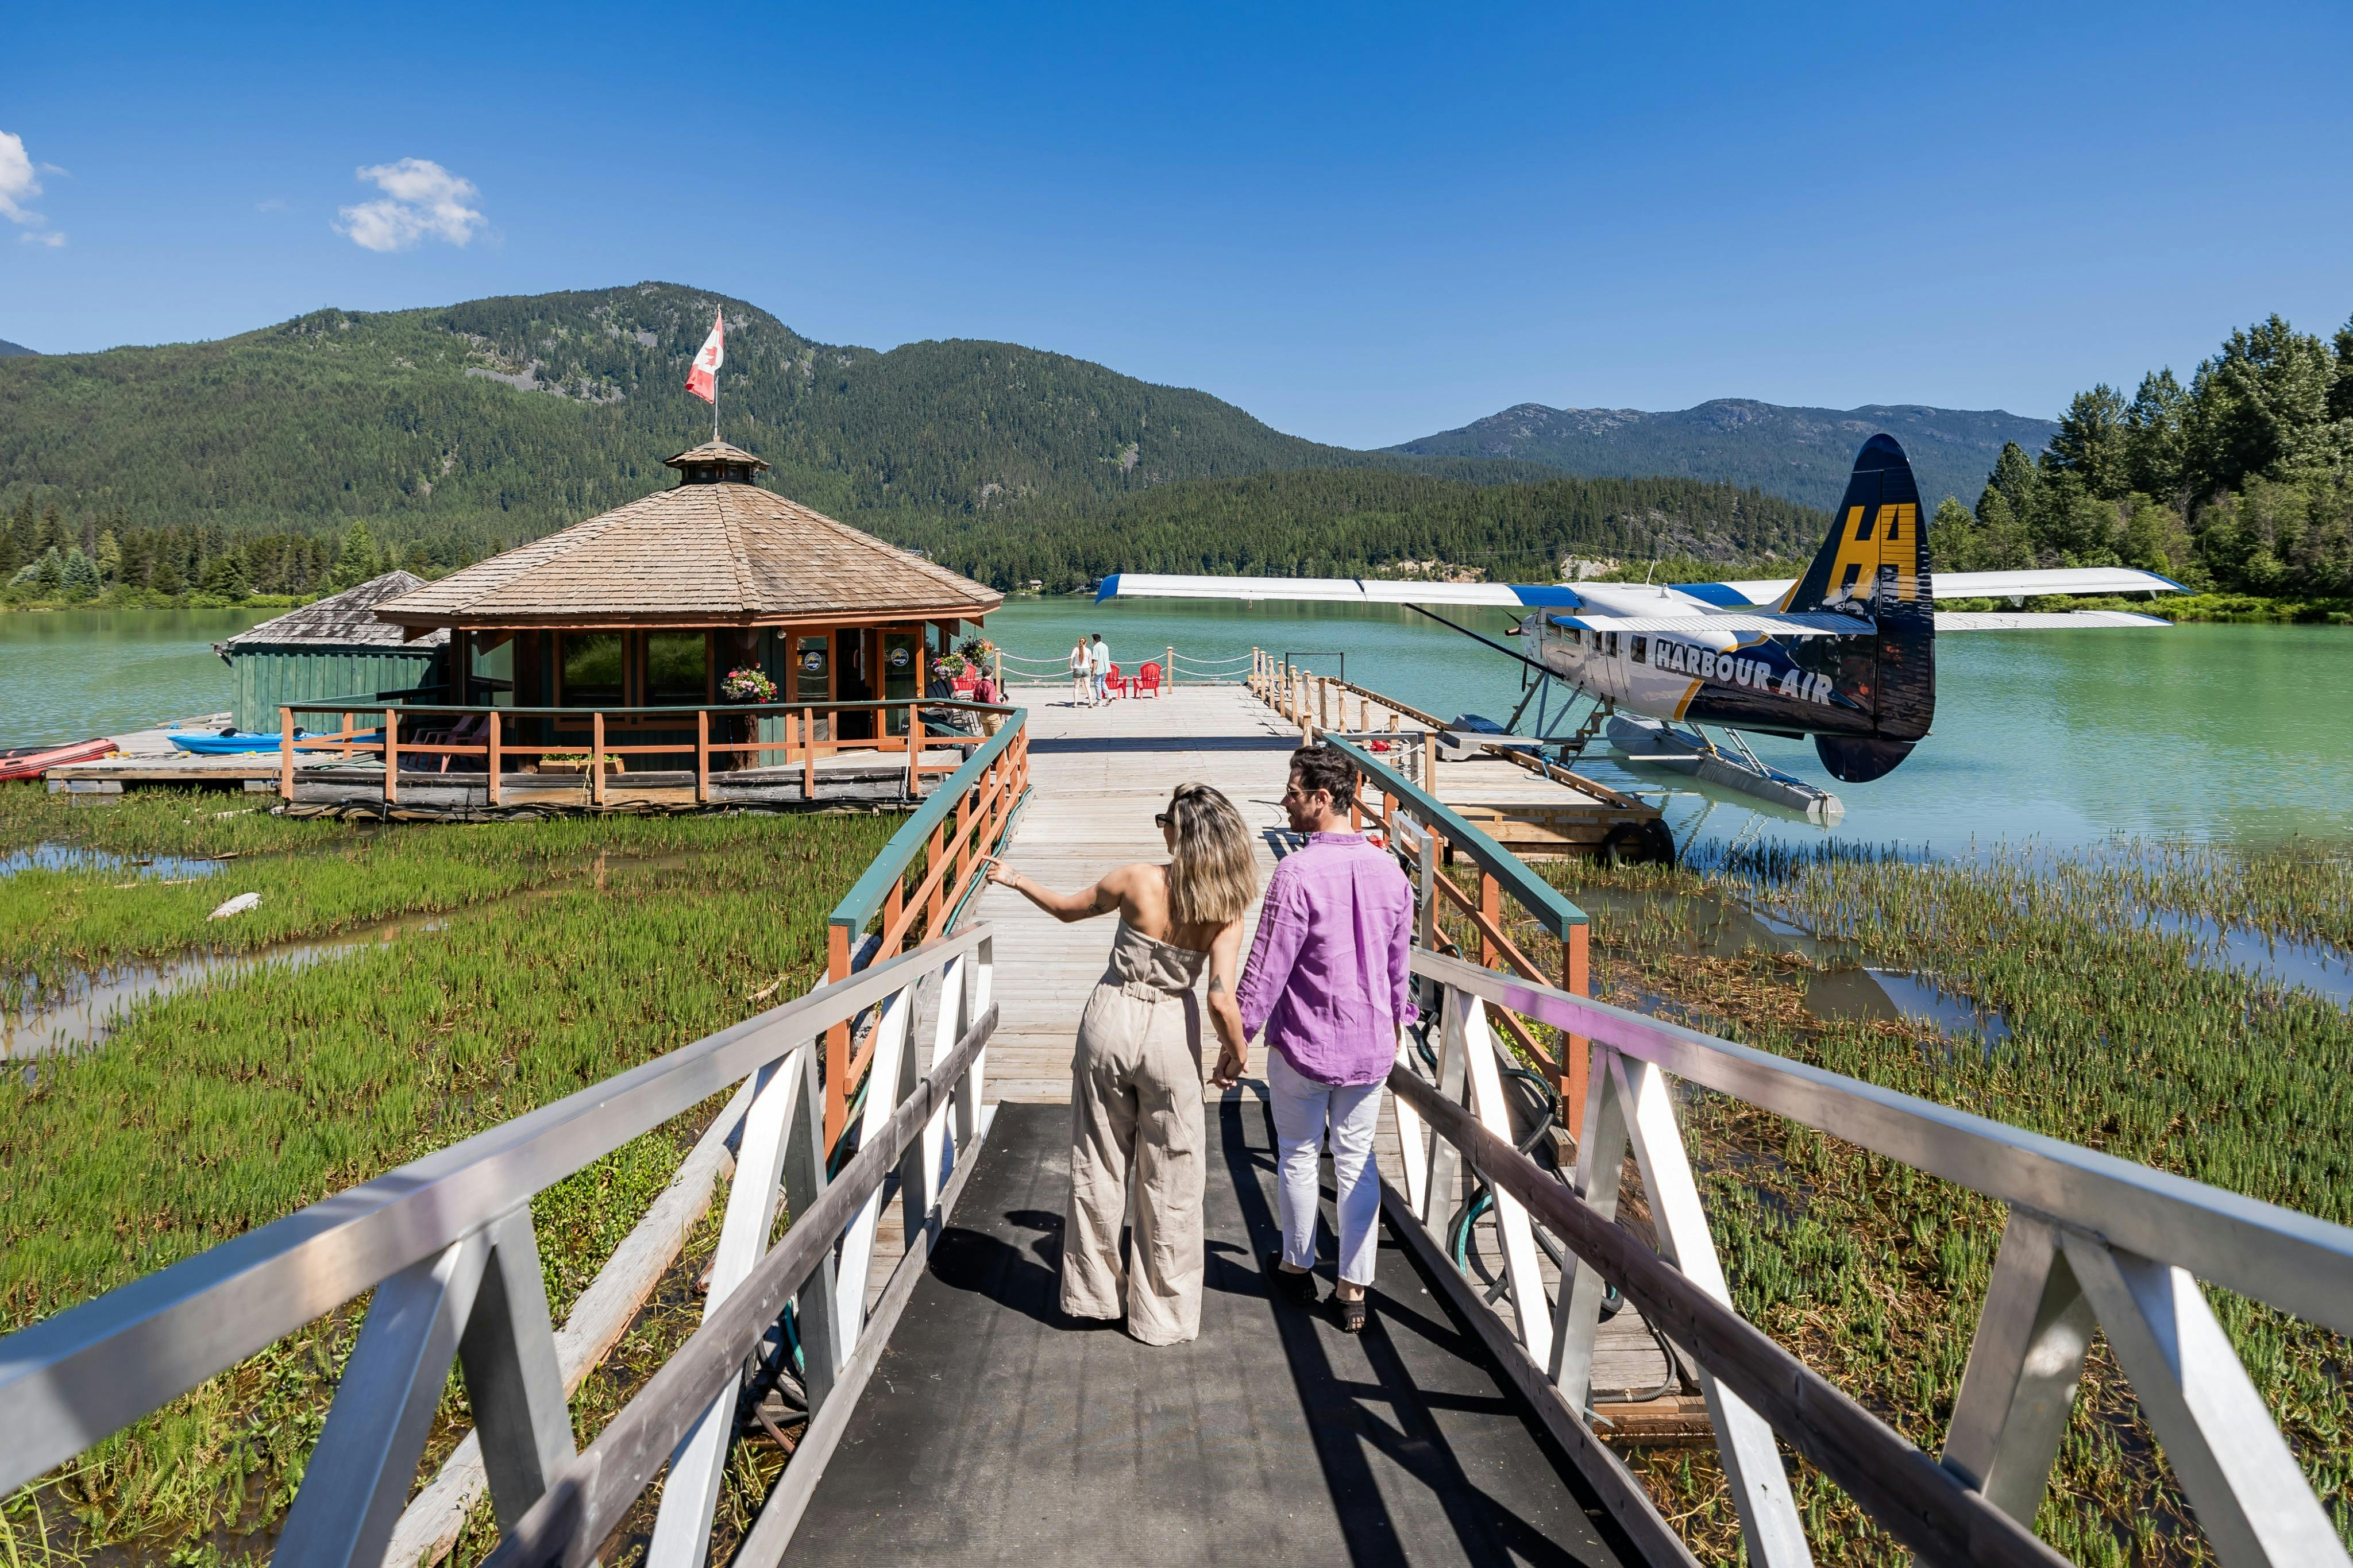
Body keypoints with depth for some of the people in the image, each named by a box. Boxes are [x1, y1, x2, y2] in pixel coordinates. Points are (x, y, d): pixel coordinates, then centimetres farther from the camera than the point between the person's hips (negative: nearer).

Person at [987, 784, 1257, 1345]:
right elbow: (1221, 999, -19)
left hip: (1111, 1020, 1)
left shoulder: (1137, 881, -13)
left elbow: (1068, 908, 3)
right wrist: (1235, 1051, 0)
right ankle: (1162, 1313, 21)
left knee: (1098, 1164, 16)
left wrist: (1016, 880, 20)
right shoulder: (1225, 911, -14)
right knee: (1169, 1179, 12)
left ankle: (1094, 1292, 29)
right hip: (1170, 1034, -1)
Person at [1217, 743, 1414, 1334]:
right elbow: (1398, 963, 10)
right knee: (1357, 1162, 12)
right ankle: (1353, 1291, 17)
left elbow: (1267, 967, -17)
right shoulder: (1389, 870, -1)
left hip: (1302, 1045, -5)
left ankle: (1297, 1268, 32)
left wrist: (1238, 1041, -8)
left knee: (1298, 1157, 15)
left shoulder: (1297, 872, -20)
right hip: (1370, 1047, 5)